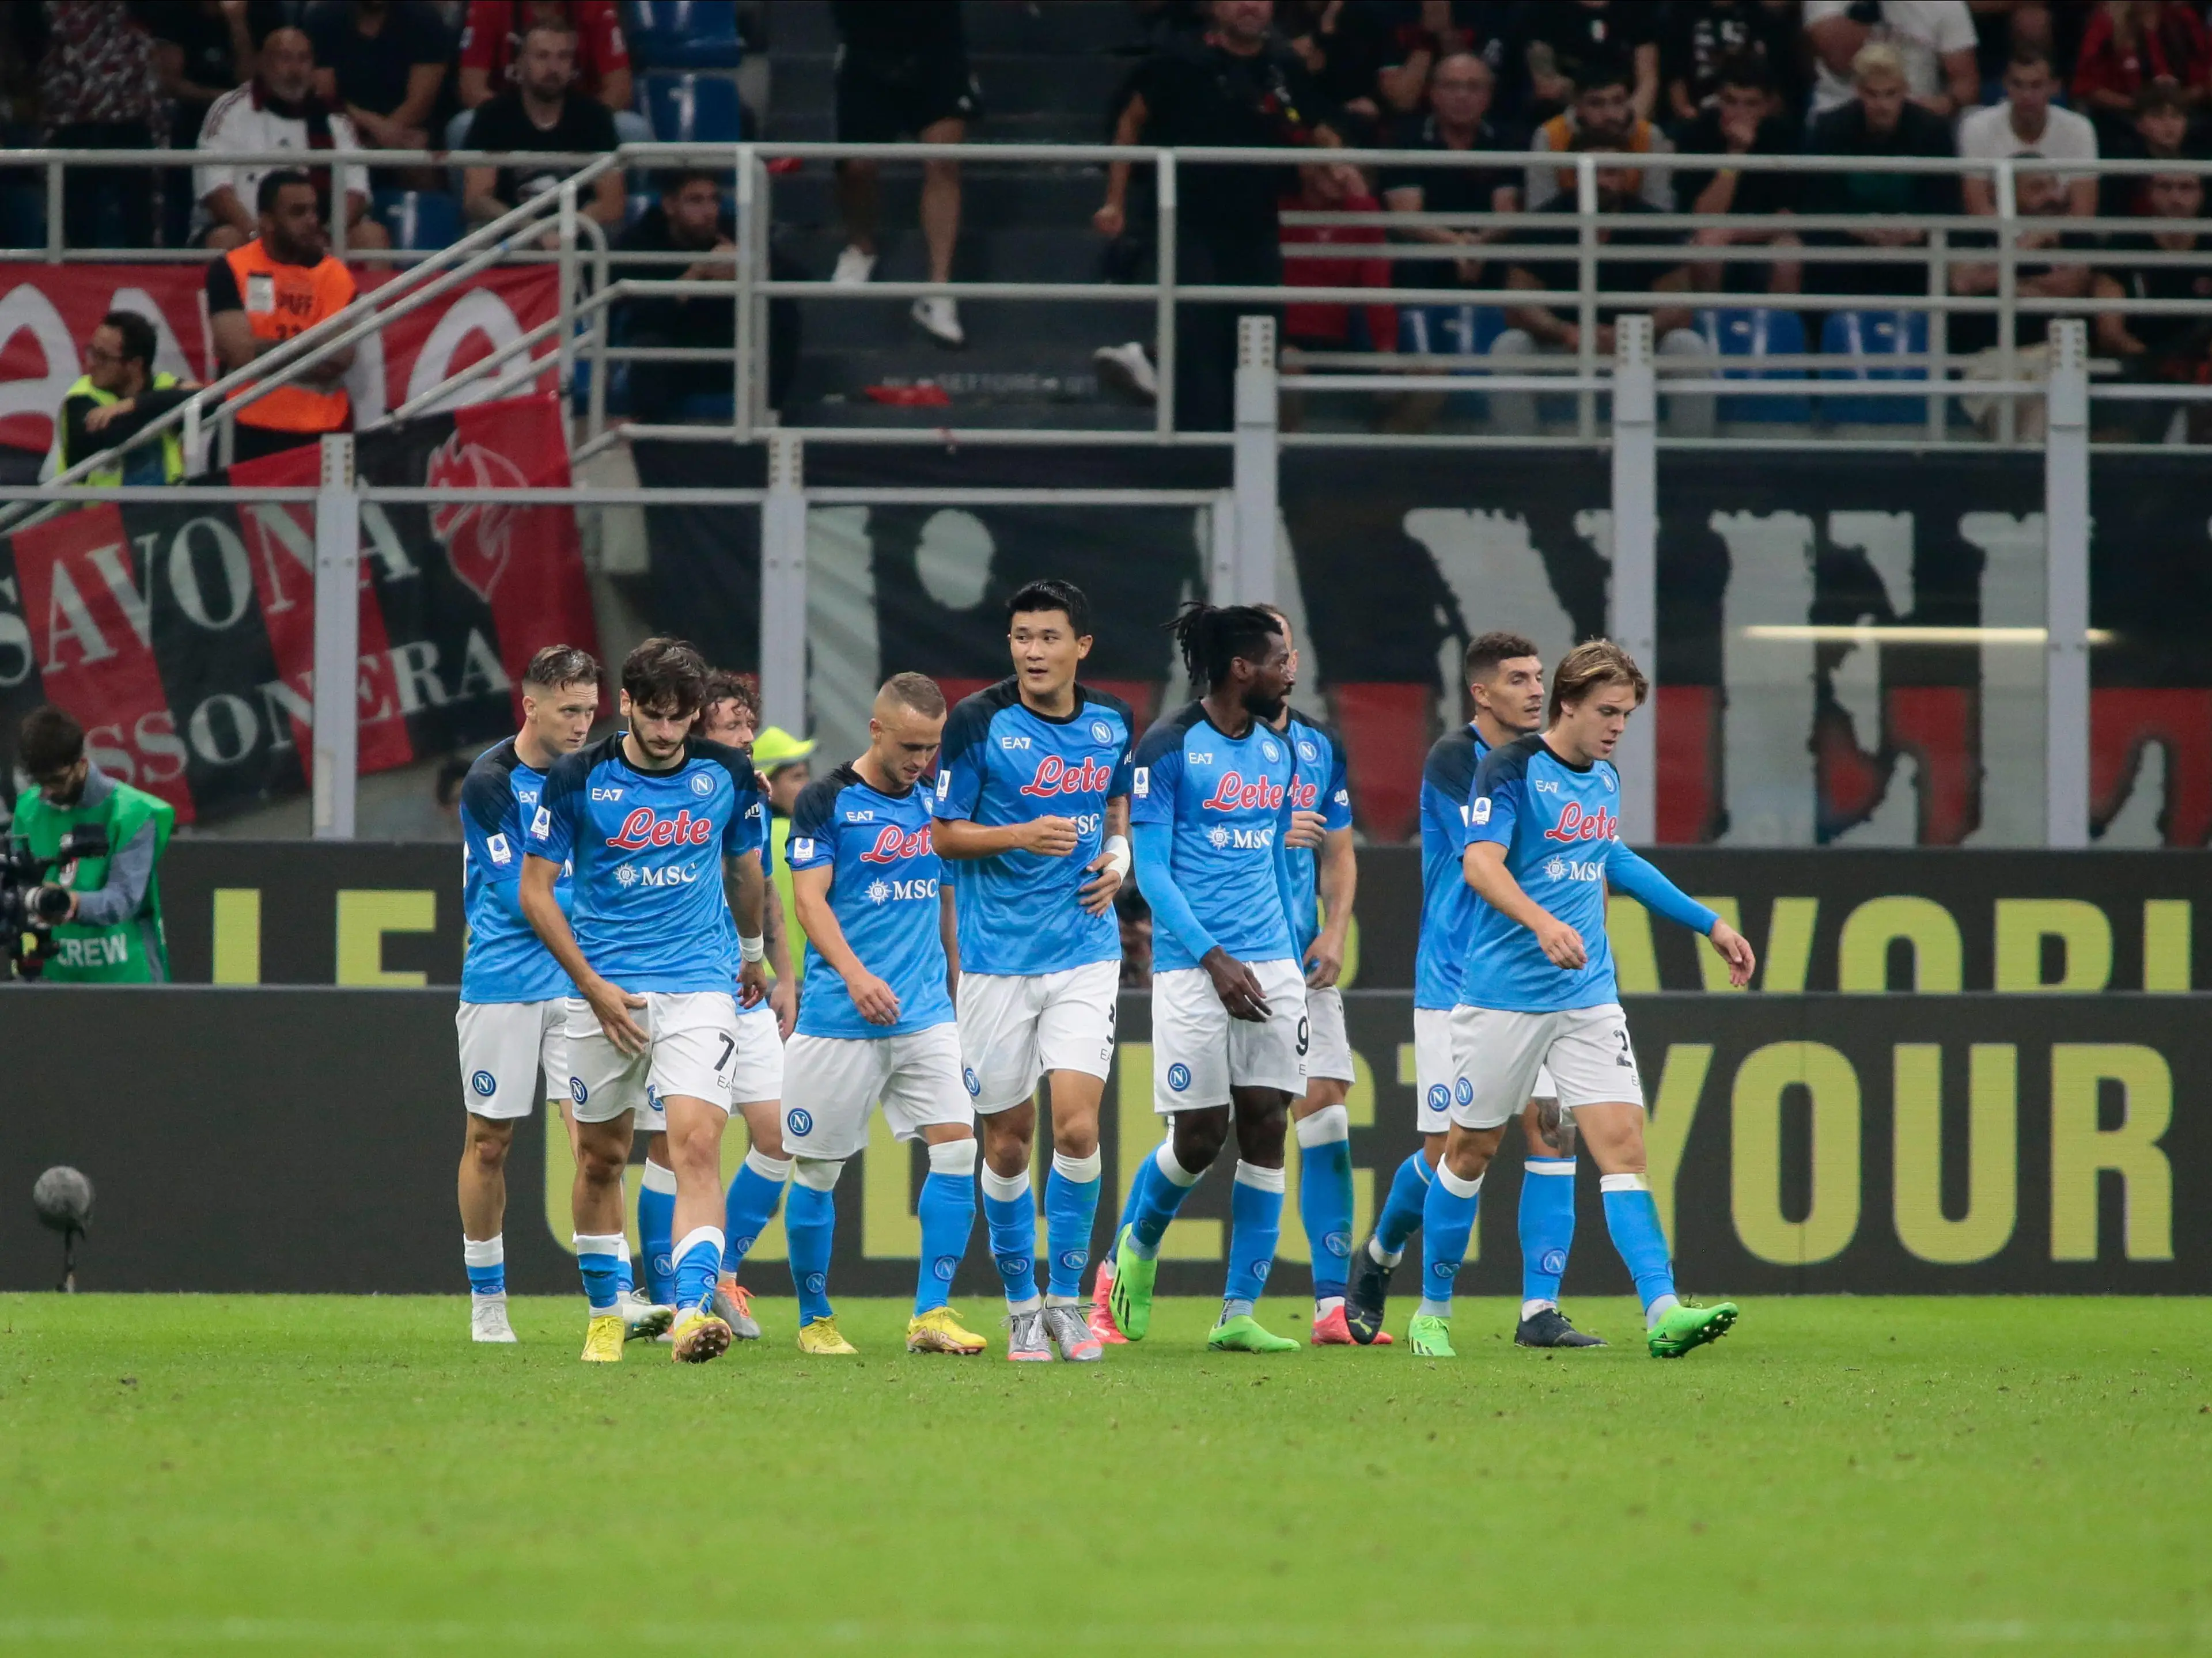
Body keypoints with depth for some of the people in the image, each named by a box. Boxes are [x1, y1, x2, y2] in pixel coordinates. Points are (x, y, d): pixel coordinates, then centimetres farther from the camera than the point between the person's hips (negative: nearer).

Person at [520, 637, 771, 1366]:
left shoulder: (726, 773, 1)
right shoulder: (578, 779, -6)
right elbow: (535, 888, -2)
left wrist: (753, 952, 33)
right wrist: (593, 986, -8)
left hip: (700, 984, 0)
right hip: (605, 989, 0)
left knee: (697, 1144, -18)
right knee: (601, 1157, 10)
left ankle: (694, 1311, -27)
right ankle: (605, 1314, 29)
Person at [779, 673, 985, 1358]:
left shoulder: (933, 805, 12)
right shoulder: (827, 802, -4)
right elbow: (810, 898, -11)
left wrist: (958, 987, 21)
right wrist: (856, 975, -25)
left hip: (926, 1016, 4)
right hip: (839, 1018, -4)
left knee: (957, 1145, -11)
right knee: (818, 1169, 2)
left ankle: (931, 1314, -7)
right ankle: (815, 1319, 17)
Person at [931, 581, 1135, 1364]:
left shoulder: (1112, 721, 5)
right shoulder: (978, 722, -7)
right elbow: (945, 834, -4)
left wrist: (1117, 858, 1)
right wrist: (1021, 836, -20)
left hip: (1085, 952, 2)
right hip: (998, 957, -2)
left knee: (1076, 1127, -12)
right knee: (1008, 1139, 4)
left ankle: (1066, 1298, 3)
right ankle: (1022, 1307, 20)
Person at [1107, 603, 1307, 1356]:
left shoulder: (1277, 753, 13)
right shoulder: (1168, 750, -7)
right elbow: (1152, 870, -9)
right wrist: (1214, 961, -17)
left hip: (1272, 964, 6)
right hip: (1191, 964, -6)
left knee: (1266, 1128, -2)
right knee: (1199, 1136, -4)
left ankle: (1239, 1314, 1)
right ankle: (1135, 1246, 27)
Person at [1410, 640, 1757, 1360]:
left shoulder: (1605, 781, 12)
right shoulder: (1510, 770, -10)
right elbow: (1481, 862, -23)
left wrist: (1709, 924, 35)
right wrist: (1543, 923, -40)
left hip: (1588, 997, 5)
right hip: (1503, 996, -5)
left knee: (1622, 1142, -9)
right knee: (1471, 1150, 6)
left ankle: (1662, 1313, -19)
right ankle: (1433, 1312, 22)